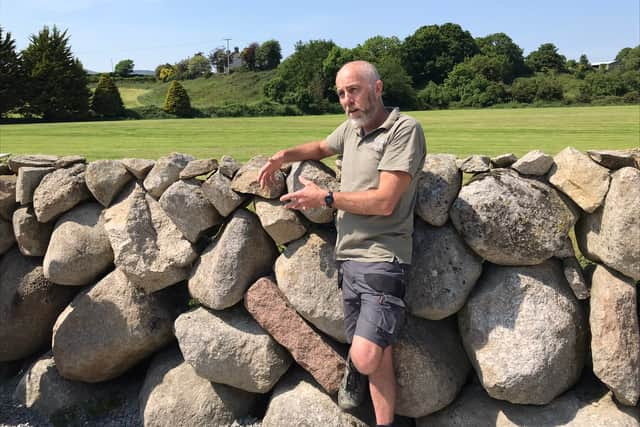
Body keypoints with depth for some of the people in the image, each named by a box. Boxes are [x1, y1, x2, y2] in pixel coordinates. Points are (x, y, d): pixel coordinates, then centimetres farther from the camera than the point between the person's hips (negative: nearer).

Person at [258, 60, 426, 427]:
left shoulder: (405, 129, -8)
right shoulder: (351, 128, 15)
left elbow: (384, 202, -16)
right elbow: (321, 147, 37)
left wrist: (325, 198, -7)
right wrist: (284, 156, 18)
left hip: (382, 259, -6)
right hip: (349, 257, 6)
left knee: (366, 358, -18)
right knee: (380, 358, 9)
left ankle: (357, 366, 12)